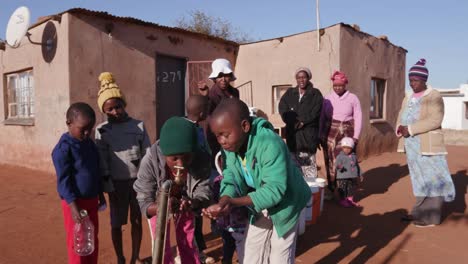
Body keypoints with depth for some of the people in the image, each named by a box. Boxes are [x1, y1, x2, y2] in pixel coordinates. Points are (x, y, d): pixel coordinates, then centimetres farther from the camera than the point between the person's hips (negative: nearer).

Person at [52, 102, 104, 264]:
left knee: (93, 240, 18)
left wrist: (100, 195, 17)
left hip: (91, 200, 7)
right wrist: (73, 205, -24)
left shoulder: (89, 143, 6)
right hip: (75, 202, -7)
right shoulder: (64, 148, -16)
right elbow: (63, 180, -19)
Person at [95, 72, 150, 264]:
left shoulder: (138, 125, 0)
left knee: (137, 220, 12)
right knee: (117, 223, 10)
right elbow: (102, 161, -5)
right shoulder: (102, 131, -3)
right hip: (117, 182, -1)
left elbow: (148, 153, 2)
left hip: (138, 180, 1)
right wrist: (109, 187, -8)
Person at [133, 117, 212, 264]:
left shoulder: (202, 160, -36)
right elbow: (145, 203, -33)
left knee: (188, 244, 13)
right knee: (162, 247, 4)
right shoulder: (150, 161, -40)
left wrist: (192, 203, -52)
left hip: (185, 201, 1)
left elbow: (205, 192, -29)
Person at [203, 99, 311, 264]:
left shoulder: (270, 144, -35)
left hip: (283, 208, -6)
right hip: (258, 209, 6)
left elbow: (275, 189, -36)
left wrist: (232, 203, -41)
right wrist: (223, 203, -33)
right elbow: (231, 177, -12)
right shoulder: (230, 143, -13)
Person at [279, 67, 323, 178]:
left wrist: (302, 122, -14)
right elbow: (282, 108, 2)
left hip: (309, 132, -3)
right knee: (295, 162, 2)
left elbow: (315, 112, -5)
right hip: (293, 133, 3)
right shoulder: (289, 93, 15)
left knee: (309, 163, -8)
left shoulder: (315, 93, 7)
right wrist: (293, 122, -12)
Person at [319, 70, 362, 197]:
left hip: (347, 133, -1)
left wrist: (356, 136, -6)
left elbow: (358, 118, 0)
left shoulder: (353, 98, 2)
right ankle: (331, 189, 10)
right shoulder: (328, 98, 6)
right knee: (331, 162, 1)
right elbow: (322, 118, 6)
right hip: (330, 133, 1)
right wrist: (320, 135, 2)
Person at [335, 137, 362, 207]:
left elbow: (357, 166, 18)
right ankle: (343, 200, 14)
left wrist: (359, 175, 21)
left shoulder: (354, 156, 8)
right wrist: (339, 167, -44)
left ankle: (350, 200, 30)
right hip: (342, 177, -5)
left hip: (352, 177, 5)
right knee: (343, 189, 0)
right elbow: (337, 164, -20)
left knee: (351, 189, 15)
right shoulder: (340, 156, -9)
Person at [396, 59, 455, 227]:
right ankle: (420, 213, 20)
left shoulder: (434, 96, -6)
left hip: (427, 145, -7)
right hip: (412, 146, 7)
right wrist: (400, 129, -9)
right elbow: (400, 119, 13)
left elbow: (435, 120, -18)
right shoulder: (408, 98, 16)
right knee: (419, 179, 12)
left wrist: (410, 129, -20)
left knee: (431, 179, -2)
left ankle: (431, 217, 5)